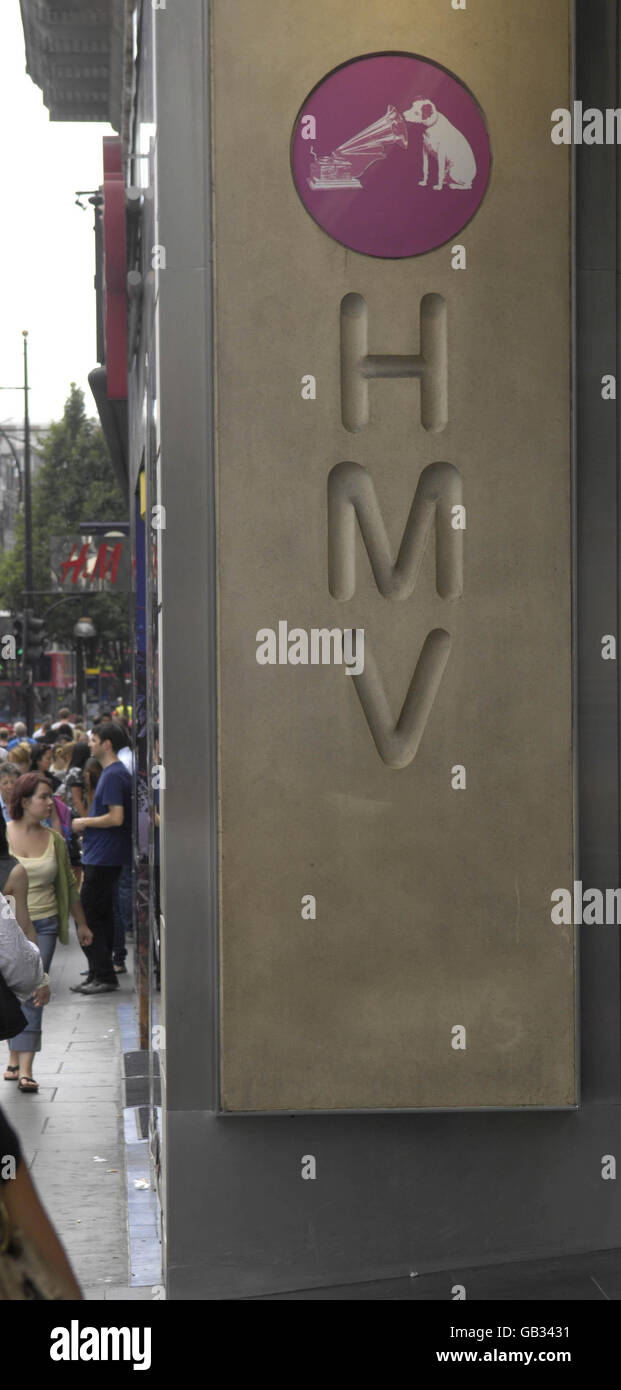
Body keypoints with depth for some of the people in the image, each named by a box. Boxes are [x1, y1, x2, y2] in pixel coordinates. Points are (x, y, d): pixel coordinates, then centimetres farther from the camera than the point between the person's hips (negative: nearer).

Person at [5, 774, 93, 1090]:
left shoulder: (54, 840, 6)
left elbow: (69, 885, 16)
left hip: (43, 924, 1)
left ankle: (25, 1067, -10)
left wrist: (82, 924, 20)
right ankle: (14, 1056, 24)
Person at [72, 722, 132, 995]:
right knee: (102, 916, 13)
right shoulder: (113, 772, 15)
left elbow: (116, 818, -24)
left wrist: (85, 822, -12)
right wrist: (88, 827, 13)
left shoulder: (113, 775, -17)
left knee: (87, 916, -8)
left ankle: (104, 976, -6)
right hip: (103, 856, 11)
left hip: (103, 857, -11)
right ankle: (100, 975, 18)